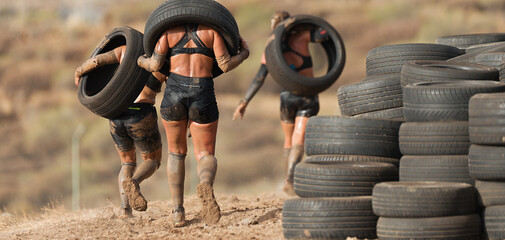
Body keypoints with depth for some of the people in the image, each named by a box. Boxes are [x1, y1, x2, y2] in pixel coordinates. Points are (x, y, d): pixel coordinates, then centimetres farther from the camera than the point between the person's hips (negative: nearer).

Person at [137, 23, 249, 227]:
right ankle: (206, 184, -29)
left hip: (174, 93, 1)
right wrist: (244, 54, 20)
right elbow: (225, 65, 0)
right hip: (203, 95, -1)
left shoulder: (169, 29, 6)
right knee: (206, 155, 9)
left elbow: (155, 65, 0)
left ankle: (178, 211, 10)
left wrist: (142, 61, 23)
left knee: (176, 152, 22)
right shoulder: (211, 29, 6)